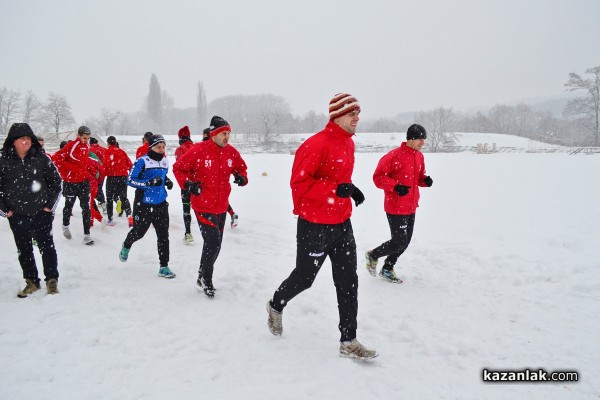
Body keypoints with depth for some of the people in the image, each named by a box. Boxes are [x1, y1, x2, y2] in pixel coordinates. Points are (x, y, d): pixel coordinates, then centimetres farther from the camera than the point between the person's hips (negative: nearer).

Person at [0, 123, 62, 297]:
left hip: (41, 214, -1)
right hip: (17, 217, 1)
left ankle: (52, 280, 17)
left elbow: (56, 181, 3)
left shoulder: (41, 158, -3)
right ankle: (32, 281, 26)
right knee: (24, 250, 11)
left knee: (47, 247, 3)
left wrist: (50, 205, 0)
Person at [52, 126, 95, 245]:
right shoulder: (71, 146, -15)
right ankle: (65, 226, 39)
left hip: (84, 182, 5)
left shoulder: (86, 147, 7)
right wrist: (65, 173, -14)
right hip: (70, 182, -5)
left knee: (86, 207, -1)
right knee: (69, 205, 14)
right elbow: (57, 158, -18)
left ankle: (87, 234, 2)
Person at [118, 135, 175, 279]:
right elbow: (130, 180, -14)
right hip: (144, 204, -5)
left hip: (161, 204, 5)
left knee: (163, 235, 0)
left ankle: (164, 267, 7)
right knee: (139, 232, 12)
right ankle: (126, 246, 47)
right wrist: (149, 183, -25)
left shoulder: (165, 161, 7)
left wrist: (167, 181, 5)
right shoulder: (142, 161, -12)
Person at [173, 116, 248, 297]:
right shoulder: (199, 150, -15)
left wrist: (242, 177, -6)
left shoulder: (231, 152, -1)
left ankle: (204, 278, 36)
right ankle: (205, 279, 14)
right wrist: (187, 184, -19)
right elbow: (178, 168, -5)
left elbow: (241, 167, 15)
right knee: (213, 242, -10)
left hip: (221, 206, 6)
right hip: (203, 206, -6)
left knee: (216, 245, 16)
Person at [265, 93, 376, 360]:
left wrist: (350, 189, 8)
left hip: (342, 223, 8)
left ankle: (348, 340, 18)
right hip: (315, 226, -8)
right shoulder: (316, 145, -20)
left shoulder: (348, 143, 9)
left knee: (348, 281, 7)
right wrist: (336, 189, -29)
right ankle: (276, 305, 42)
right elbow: (299, 182, -22)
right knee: (305, 277, 10)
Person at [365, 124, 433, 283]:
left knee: (405, 242, 13)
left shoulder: (419, 156, 8)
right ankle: (373, 255, 20)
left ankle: (387, 269, 31)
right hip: (395, 208, -8)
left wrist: (425, 180, -2)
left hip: (411, 207, 8)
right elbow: (378, 177, -14)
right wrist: (395, 186, -27)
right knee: (399, 242, -6)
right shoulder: (394, 156, -17)